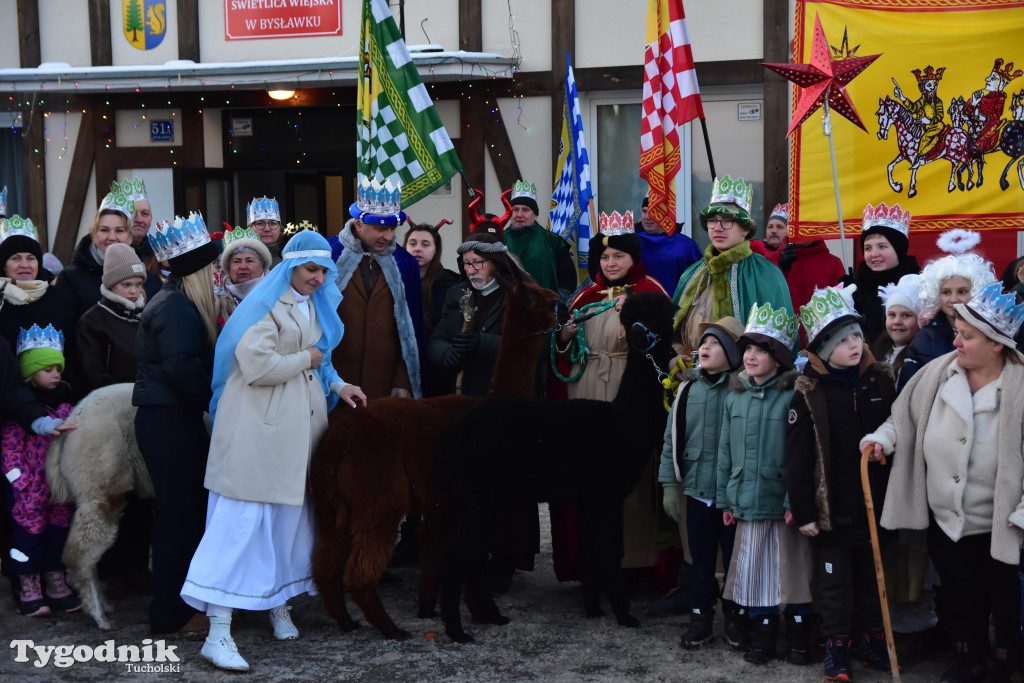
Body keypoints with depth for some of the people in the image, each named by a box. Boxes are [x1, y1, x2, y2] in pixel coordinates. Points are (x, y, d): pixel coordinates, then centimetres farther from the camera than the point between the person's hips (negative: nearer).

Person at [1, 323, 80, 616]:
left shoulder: (63, 402, 10)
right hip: (31, 489, -6)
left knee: (59, 530, 11)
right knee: (29, 530, -1)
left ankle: (56, 585, 22)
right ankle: (29, 590, 10)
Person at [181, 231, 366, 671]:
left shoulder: (315, 306, 16)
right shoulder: (266, 305, -12)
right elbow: (257, 365, -23)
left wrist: (337, 386, 5)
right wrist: (305, 359, -10)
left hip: (298, 424, 9)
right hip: (259, 425, -9)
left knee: (289, 515, 14)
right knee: (243, 520, -10)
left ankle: (279, 605, 30)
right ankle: (218, 633, -10)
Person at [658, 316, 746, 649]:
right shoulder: (688, 389, 4)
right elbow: (672, 437, 7)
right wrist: (669, 483, 4)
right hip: (696, 488, 4)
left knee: (735, 555, 8)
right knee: (700, 556, 13)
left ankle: (736, 616, 24)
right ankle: (701, 616, 25)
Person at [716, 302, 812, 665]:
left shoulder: (792, 397, -9)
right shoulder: (734, 397, 8)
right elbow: (725, 452, 12)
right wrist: (725, 499, 10)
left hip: (784, 500, -4)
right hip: (748, 500, 4)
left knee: (792, 566, 6)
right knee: (754, 566, 10)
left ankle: (798, 634, 21)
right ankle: (762, 633, 23)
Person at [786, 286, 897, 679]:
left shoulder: (880, 380, 1)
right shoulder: (810, 393, -9)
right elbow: (797, 458, -8)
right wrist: (803, 511, -10)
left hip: (875, 502, 3)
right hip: (832, 507, -3)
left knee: (872, 574, 14)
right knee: (835, 580, 7)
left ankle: (870, 639, 29)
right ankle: (836, 646, 19)